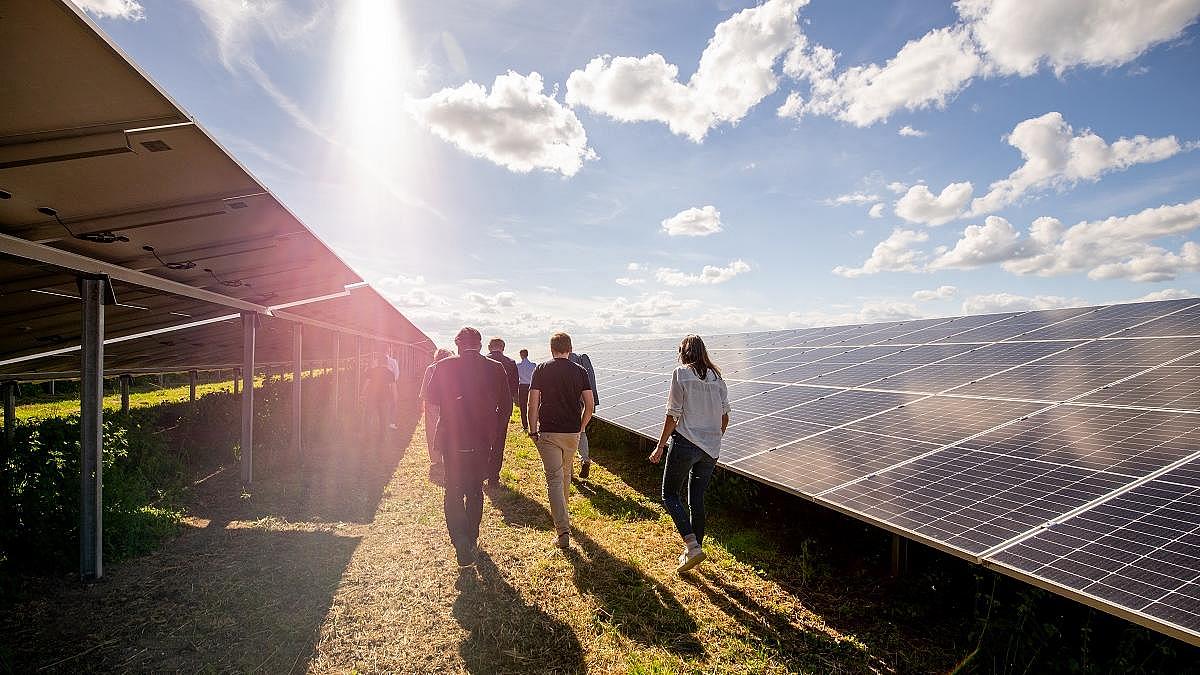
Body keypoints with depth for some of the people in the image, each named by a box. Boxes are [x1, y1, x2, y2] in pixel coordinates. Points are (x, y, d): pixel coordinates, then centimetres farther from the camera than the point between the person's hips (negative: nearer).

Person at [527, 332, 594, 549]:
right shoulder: (580, 371, 1)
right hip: (572, 433, 3)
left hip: (547, 433, -2)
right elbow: (589, 406, -2)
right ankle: (562, 513, 44)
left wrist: (533, 431, 2)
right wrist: (581, 427, 12)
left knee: (554, 480, -2)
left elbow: (532, 404, -7)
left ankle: (563, 531, -8)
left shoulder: (541, 370, -3)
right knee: (566, 475, 23)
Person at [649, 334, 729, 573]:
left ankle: (693, 547, -6)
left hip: (685, 443, -6)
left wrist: (660, 446, -2)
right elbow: (725, 417, 11)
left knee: (670, 495, 7)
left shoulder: (681, 373, -7)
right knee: (697, 500, 15)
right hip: (711, 448, 6)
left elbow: (673, 415, -10)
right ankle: (694, 550, 24)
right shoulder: (717, 377, 9)